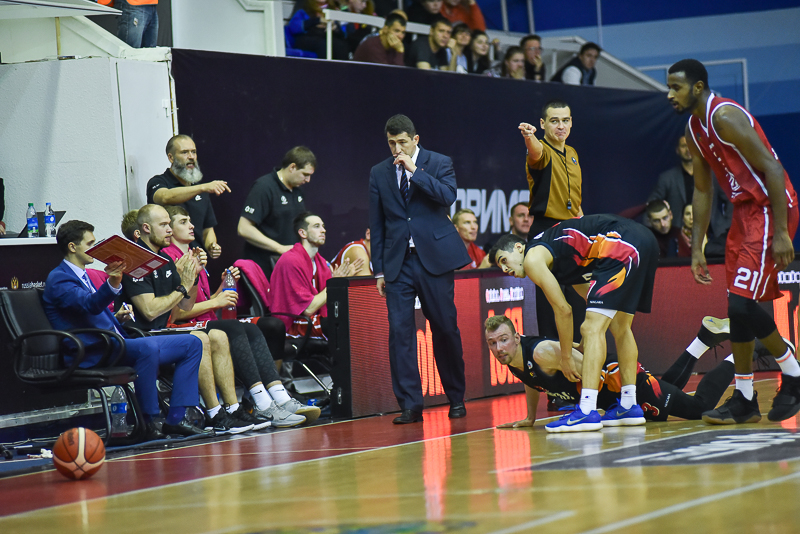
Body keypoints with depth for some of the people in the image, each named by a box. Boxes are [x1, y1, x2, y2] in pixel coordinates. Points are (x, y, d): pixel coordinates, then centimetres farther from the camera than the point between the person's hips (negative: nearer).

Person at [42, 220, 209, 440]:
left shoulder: (82, 276, 24)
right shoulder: (58, 279, -7)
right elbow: (90, 305, -27)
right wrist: (113, 285, -44)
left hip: (117, 344, 10)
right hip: (92, 355, -10)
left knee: (192, 344, 4)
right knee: (147, 347, -39)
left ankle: (176, 418, -4)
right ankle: (148, 422, -29)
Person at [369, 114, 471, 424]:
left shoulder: (439, 164, 4)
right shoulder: (379, 173, 11)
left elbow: (448, 196, -15)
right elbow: (376, 224, 12)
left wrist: (415, 171, -16)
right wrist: (379, 270, 8)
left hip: (434, 258, -2)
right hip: (398, 262, 2)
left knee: (446, 329, 2)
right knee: (399, 331, -8)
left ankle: (456, 398, 17)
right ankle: (410, 405, -6)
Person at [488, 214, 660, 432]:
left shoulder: (532, 258, 2)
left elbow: (563, 310, 0)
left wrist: (566, 359, 8)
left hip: (622, 246, -10)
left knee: (591, 329, -11)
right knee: (619, 328, 21)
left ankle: (587, 412, -18)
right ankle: (629, 407, 23)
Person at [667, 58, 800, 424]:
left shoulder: (725, 117, -18)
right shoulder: (694, 130, 12)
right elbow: (702, 191, 19)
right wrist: (697, 249, 15)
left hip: (770, 208, -10)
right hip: (744, 210, 10)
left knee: (742, 303, -15)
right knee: (736, 307, 7)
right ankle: (745, 400, 13)